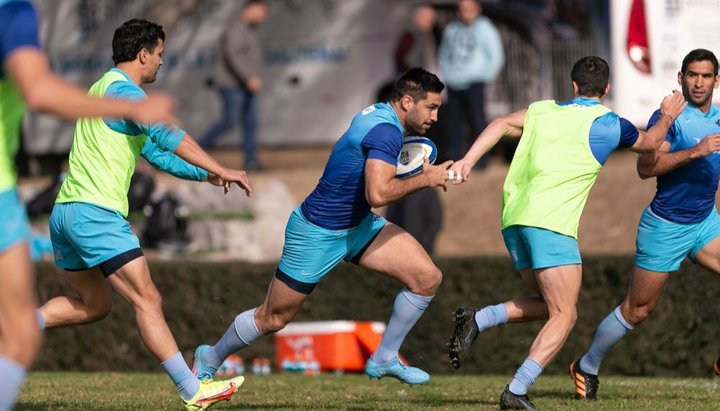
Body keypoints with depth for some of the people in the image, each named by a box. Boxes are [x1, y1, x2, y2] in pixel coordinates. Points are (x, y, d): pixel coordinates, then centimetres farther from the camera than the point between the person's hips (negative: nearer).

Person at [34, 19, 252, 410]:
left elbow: (156, 153, 28)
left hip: (65, 212, 10)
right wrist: (220, 170, -20)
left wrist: (207, 174, 23)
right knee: (148, 301, -9)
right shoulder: (123, 91, -8)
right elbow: (168, 135, -21)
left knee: (94, 304, 23)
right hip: (97, 213, -10)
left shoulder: (102, 89, 23)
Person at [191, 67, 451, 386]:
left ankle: (384, 359, 10)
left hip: (357, 226, 9)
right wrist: (424, 180, -28)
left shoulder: (379, 114, 1)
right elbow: (378, 194, -39)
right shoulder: (386, 131, -28)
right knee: (272, 318, 7)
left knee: (427, 278, -5)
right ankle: (210, 359, 32)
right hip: (318, 233, -9)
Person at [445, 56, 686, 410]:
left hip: (514, 220, 7)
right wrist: (667, 117, 41)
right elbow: (650, 143, 22)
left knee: (550, 305, 19)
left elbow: (503, 124, 1)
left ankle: (478, 319, -1)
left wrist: (468, 160, -5)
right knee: (564, 316, -4)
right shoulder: (609, 124, 4)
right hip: (550, 222, -7)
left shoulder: (544, 110, 16)